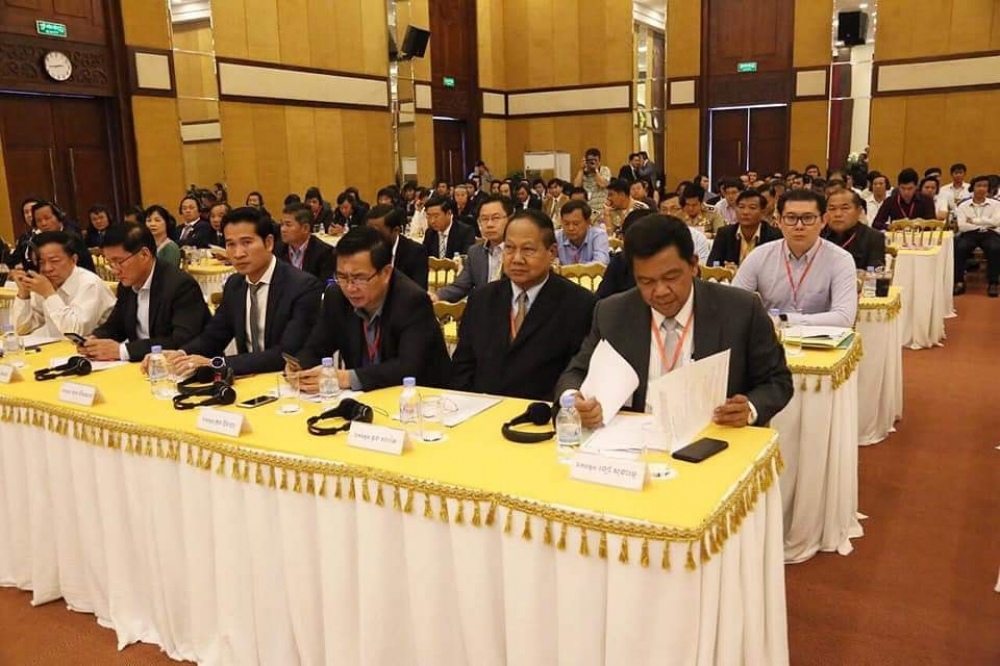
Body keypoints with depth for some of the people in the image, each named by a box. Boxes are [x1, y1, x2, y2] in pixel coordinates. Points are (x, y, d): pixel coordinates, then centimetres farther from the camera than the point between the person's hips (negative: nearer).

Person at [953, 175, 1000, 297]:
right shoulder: (963, 206, 9)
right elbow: (962, 226, -4)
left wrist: (974, 220, -7)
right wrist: (985, 224, -6)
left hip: (990, 233, 0)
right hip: (970, 234, 0)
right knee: (959, 248, -32)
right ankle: (959, 282, -23)